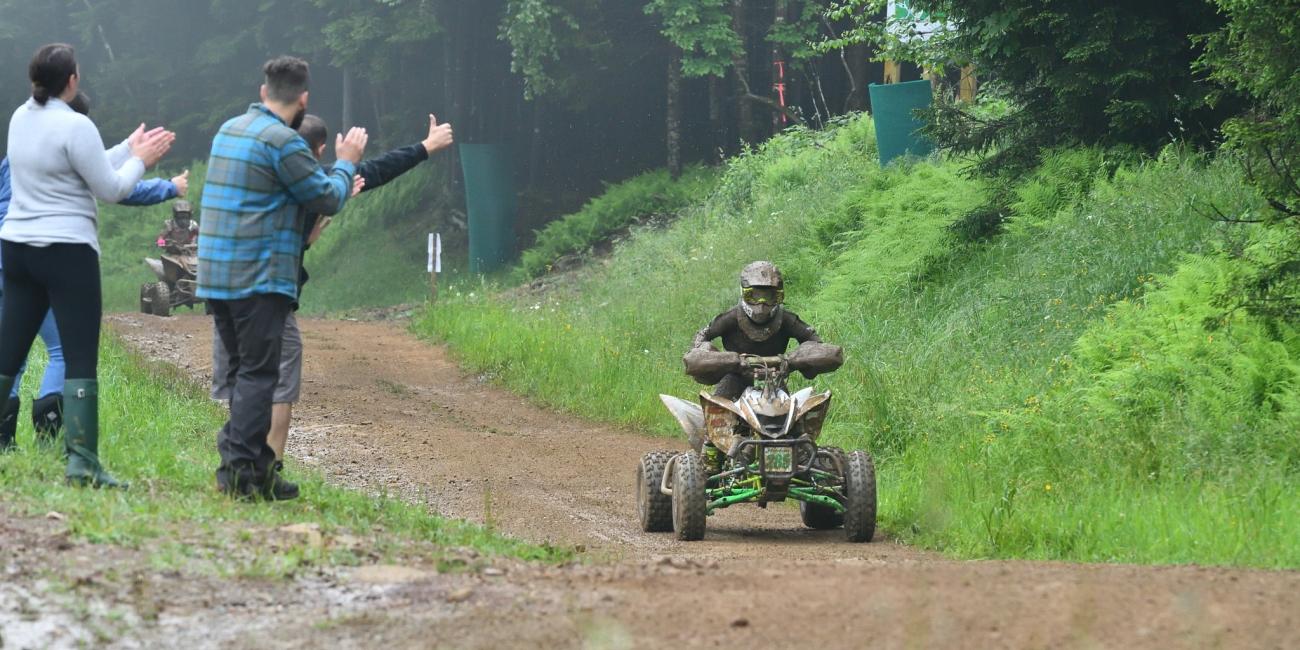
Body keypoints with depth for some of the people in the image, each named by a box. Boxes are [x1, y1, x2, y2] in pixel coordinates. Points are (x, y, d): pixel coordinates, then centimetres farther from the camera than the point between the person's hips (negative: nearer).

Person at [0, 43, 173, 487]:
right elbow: (111, 189, -9)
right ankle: (81, 462, -10)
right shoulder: (75, 126, -15)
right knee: (81, 360, -5)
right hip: (66, 251, -8)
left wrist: (130, 149, 21)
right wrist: (139, 161, 8)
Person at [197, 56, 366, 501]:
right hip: (259, 277, -8)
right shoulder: (283, 142, -13)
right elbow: (328, 199, -7)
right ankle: (242, 472, -11)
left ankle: (252, 465, 14)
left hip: (216, 275, 8)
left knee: (242, 371, 14)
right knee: (257, 374, -6)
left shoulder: (229, 130, 14)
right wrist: (346, 163, 12)